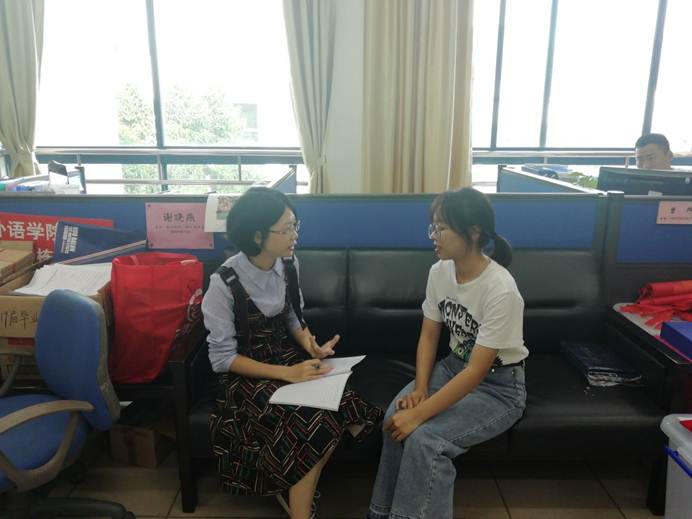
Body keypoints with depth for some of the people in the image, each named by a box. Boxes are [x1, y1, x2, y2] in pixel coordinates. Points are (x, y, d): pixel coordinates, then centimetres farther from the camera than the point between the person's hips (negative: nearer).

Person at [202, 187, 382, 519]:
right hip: (244, 374, -5)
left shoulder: (288, 265, -4)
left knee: (339, 409, -20)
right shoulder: (224, 283, -21)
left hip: (286, 356, 5)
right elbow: (222, 358, -16)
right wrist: (286, 373, -24)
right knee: (315, 426, -27)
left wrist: (311, 347, -10)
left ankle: (296, 490, 5)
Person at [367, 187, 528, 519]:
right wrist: (420, 389, -13)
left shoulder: (500, 291, -28)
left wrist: (419, 414, -28)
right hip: (454, 366, 6)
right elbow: (428, 335, 1)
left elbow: (476, 371, -28)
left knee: (425, 439, -25)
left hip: (498, 386, -6)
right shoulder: (439, 272, -7)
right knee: (397, 417, -18)